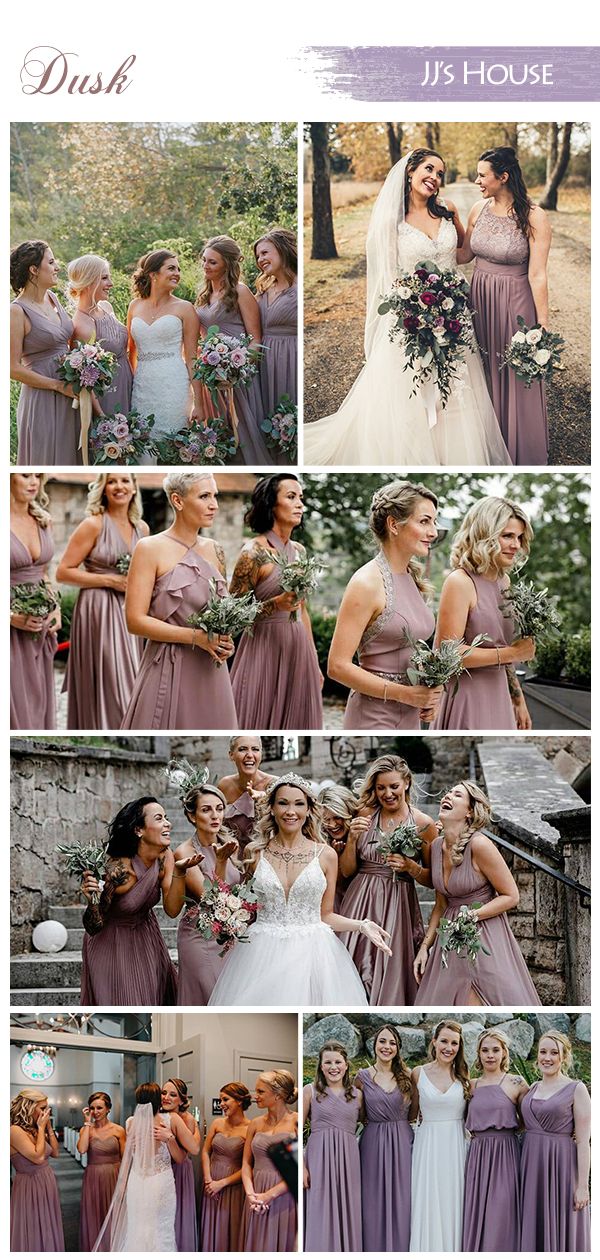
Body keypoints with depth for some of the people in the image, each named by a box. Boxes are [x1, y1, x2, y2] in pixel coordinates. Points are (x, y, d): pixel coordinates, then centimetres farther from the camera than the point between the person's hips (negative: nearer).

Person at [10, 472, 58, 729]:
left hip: (40, 628, 6)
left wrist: (55, 609, 4)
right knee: (16, 709, -3)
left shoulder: (43, 521, 8)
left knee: (39, 702, 10)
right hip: (11, 630, -6)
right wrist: (12, 617, -20)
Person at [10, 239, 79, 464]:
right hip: (42, 398, -7)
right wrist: (59, 386, -14)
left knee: (71, 456, 13)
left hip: (69, 397, 7)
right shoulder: (17, 311, -14)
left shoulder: (52, 298, 7)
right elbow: (13, 369, -14)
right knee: (47, 459, 3)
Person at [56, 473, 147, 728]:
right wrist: (109, 580, -15)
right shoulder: (92, 525, -8)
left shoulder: (142, 527, 9)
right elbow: (63, 572, -10)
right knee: (105, 686, -5)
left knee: (127, 684, 9)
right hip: (99, 611, -6)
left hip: (130, 612, 6)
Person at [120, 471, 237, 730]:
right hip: (169, 672, -5)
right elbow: (135, 620, -13)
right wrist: (197, 637, -19)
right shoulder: (150, 549, -7)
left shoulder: (214, 550, 10)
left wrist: (224, 641, -1)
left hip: (211, 674, 5)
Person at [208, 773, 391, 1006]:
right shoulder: (255, 852, 5)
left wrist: (362, 925, -6)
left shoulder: (325, 855, 3)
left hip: (311, 954, 0)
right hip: (263, 955, 0)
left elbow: (325, 915, 9)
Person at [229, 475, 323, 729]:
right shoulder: (254, 553, -13)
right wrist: (276, 604, -24)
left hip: (298, 648, 7)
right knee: (263, 719, 2)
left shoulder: (298, 550, 8)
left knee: (296, 721, 10)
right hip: (265, 650, -6)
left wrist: (315, 662, 17)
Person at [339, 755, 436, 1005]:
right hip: (361, 903, 2)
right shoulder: (365, 814, 4)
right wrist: (353, 838, -9)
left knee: (391, 980, -2)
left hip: (398, 907, -2)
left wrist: (410, 867, -13)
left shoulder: (423, 823, -1)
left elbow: (433, 880, 4)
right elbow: (347, 871, 5)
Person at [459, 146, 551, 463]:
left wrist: (542, 325, -15)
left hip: (515, 304, -5)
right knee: (483, 374, 15)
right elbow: (464, 254, 14)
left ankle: (520, 453, 25)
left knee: (517, 379, 7)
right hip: (480, 300, 6)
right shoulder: (479, 210, 1)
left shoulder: (533, 218, -16)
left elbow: (537, 275, -16)